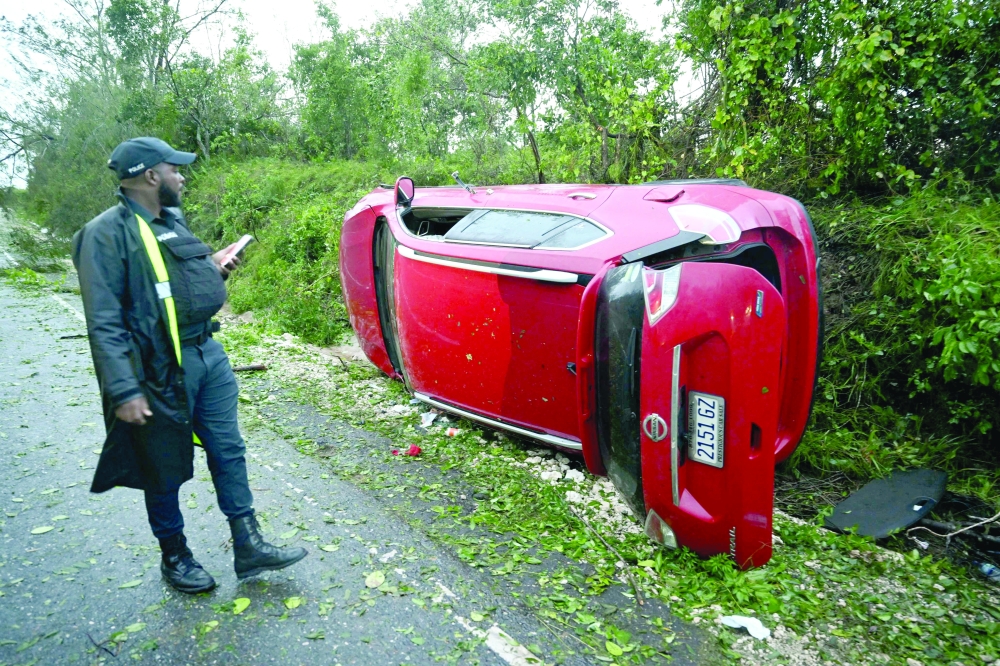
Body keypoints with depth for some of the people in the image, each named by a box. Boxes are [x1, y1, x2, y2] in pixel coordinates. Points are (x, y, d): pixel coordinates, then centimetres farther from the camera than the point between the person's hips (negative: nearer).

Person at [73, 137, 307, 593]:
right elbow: (104, 323, -17)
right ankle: (175, 557, 30)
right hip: (160, 372, -7)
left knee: (229, 453, 10)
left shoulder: (172, 221, 12)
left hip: (208, 354, 8)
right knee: (165, 471, 9)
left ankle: (248, 546, 22)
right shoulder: (107, 233, -14)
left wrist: (212, 268, 4)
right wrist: (124, 390, -21)